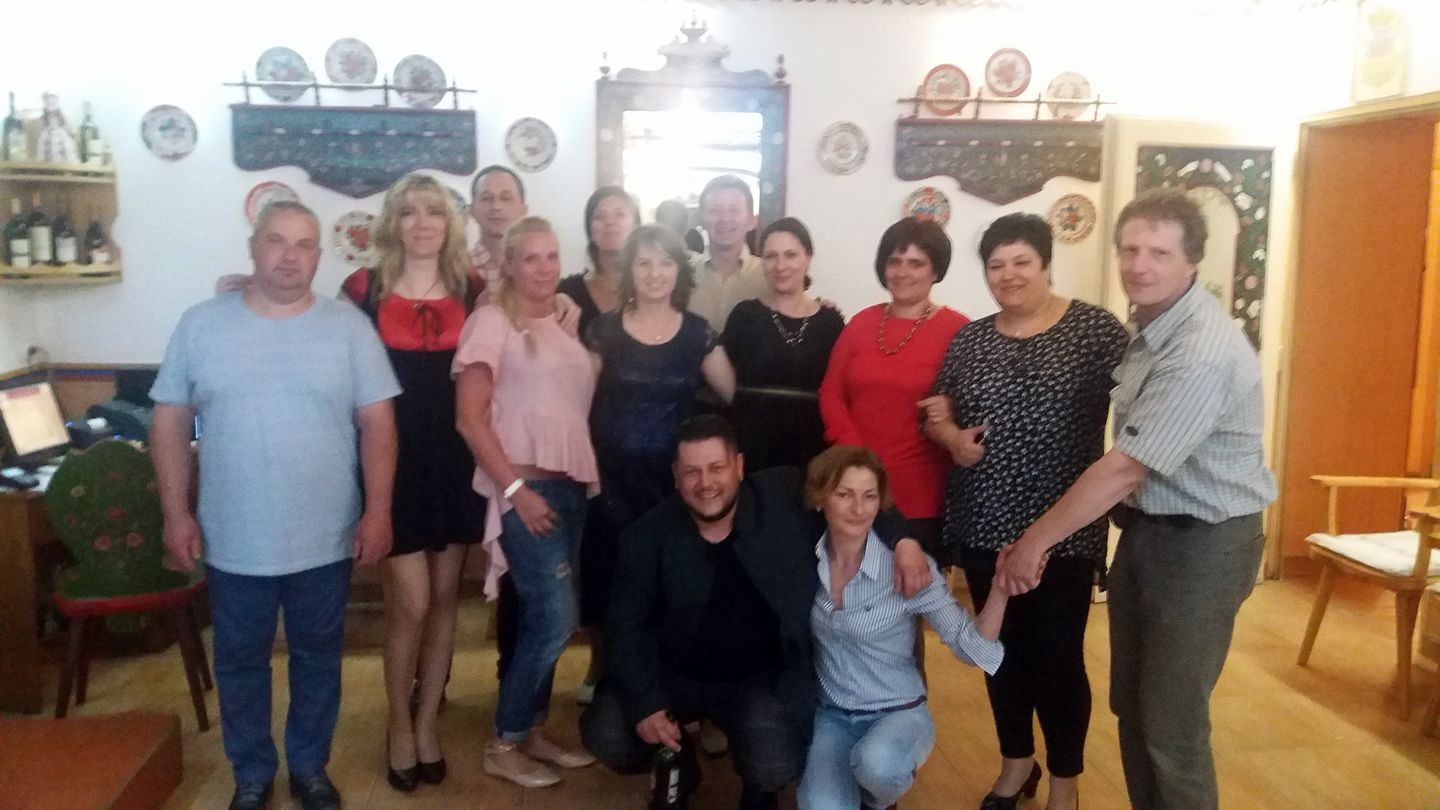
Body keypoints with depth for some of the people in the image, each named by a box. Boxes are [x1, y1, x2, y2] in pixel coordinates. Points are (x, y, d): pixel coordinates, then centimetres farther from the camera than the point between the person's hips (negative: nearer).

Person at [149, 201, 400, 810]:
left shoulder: (349, 326, -4)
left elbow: (377, 423, -4)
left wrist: (378, 511, -9)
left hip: (325, 540, 0)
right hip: (233, 541, 1)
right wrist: (176, 513, -2)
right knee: (240, 662, 15)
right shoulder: (201, 324, -1)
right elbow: (170, 423, 2)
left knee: (317, 659, 15)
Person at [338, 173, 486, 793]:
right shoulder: (364, 288, -2)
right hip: (394, 461, -2)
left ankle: (428, 721, 28)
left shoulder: (474, 289, 3)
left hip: (457, 460, 2)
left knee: (443, 597, 11)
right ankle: (400, 723, 21)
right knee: (410, 602, -2)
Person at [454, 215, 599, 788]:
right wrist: (515, 487, -15)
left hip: (572, 485, 7)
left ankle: (531, 730, 27)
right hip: (526, 488, -7)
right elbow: (470, 418, -12)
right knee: (555, 618, -8)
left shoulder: (563, 326, 14)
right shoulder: (492, 321, -7)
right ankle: (503, 744, 9)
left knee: (544, 618, 12)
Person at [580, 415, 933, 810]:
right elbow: (627, 625, -7)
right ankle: (676, 764, 16)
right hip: (673, 675, 1)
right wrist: (645, 704, -17)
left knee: (777, 767, -26)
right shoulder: (648, 537, -13)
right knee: (606, 735, -20)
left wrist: (903, 541, -19)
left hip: (759, 681, -1)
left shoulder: (785, 497, -14)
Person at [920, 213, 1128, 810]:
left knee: (1058, 654, 3)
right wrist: (951, 436, -8)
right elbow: (937, 413, 13)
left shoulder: (1094, 328, -5)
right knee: (1001, 648, 15)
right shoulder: (968, 340, 8)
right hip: (984, 526, 4)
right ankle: (1017, 761, 36)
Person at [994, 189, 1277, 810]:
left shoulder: (1202, 351, -24)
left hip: (1202, 544, -8)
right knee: (1130, 705, 17)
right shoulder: (1149, 327, 6)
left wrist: (1037, 538, -17)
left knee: (1171, 721, 1)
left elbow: (1126, 467, -25)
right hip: (1144, 531, 9)